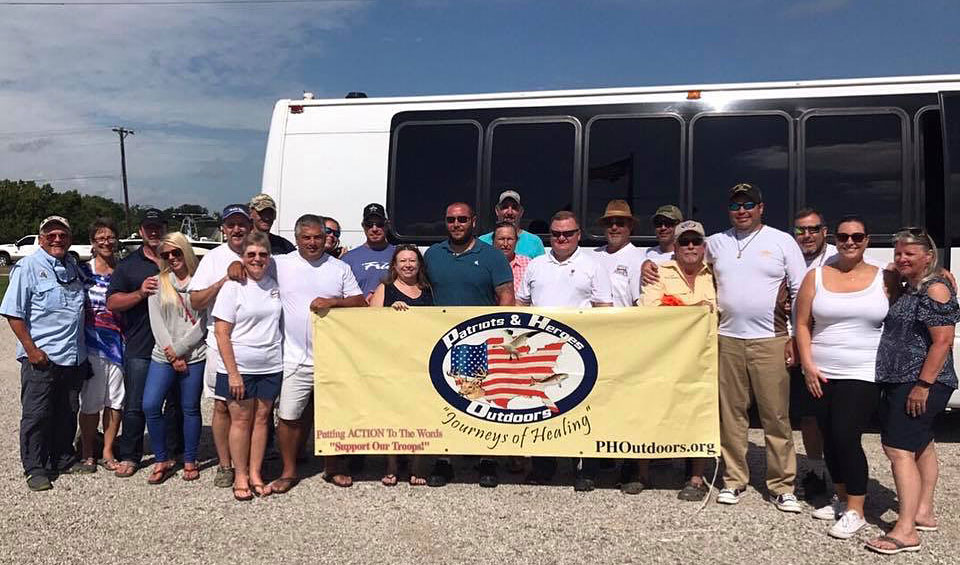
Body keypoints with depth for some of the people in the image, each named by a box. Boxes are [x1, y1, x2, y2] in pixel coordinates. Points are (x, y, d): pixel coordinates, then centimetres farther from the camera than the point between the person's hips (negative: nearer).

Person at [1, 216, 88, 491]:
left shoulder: (74, 267, 13)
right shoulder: (28, 267, -6)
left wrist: (83, 348, 15)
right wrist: (31, 349, -15)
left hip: (74, 357, 6)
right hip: (41, 357, -6)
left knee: (68, 412, 14)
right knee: (36, 414, 2)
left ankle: (63, 458, 29)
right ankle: (35, 468, 13)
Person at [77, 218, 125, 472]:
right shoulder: (83, 271, 0)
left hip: (119, 342, 3)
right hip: (92, 343, -2)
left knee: (116, 399, 5)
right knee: (91, 400, 3)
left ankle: (108, 451, 18)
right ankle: (87, 453, 18)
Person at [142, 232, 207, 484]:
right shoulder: (158, 282, 9)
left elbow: (203, 323, -4)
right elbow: (156, 322, 2)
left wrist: (178, 350, -10)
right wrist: (171, 354, -7)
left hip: (194, 356, -2)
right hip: (163, 356, 2)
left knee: (190, 409, 5)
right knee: (150, 406, -6)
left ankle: (190, 461, 19)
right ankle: (162, 460, 10)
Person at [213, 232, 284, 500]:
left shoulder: (274, 285, 6)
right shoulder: (232, 287, -7)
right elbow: (221, 333, -9)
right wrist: (232, 373, -13)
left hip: (270, 366, 4)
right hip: (239, 367, -4)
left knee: (262, 418, 8)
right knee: (241, 419, 4)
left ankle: (255, 474, 19)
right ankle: (240, 477, 16)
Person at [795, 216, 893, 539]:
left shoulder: (883, 280, 2)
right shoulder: (816, 277, 4)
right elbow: (802, 325, 4)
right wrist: (808, 365, -3)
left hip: (863, 375, -3)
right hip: (821, 375, 3)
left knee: (846, 438, -10)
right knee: (829, 439, 10)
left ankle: (855, 512, 4)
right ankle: (842, 499, 29)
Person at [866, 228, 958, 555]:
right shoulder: (909, 288, 15)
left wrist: (923, 384, -24)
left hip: (920, 383, -10)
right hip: (899, 381, 10)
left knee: (898, 448, -14)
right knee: (921, 446, 18)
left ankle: (906, 531, -13)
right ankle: (924, 513, 30)